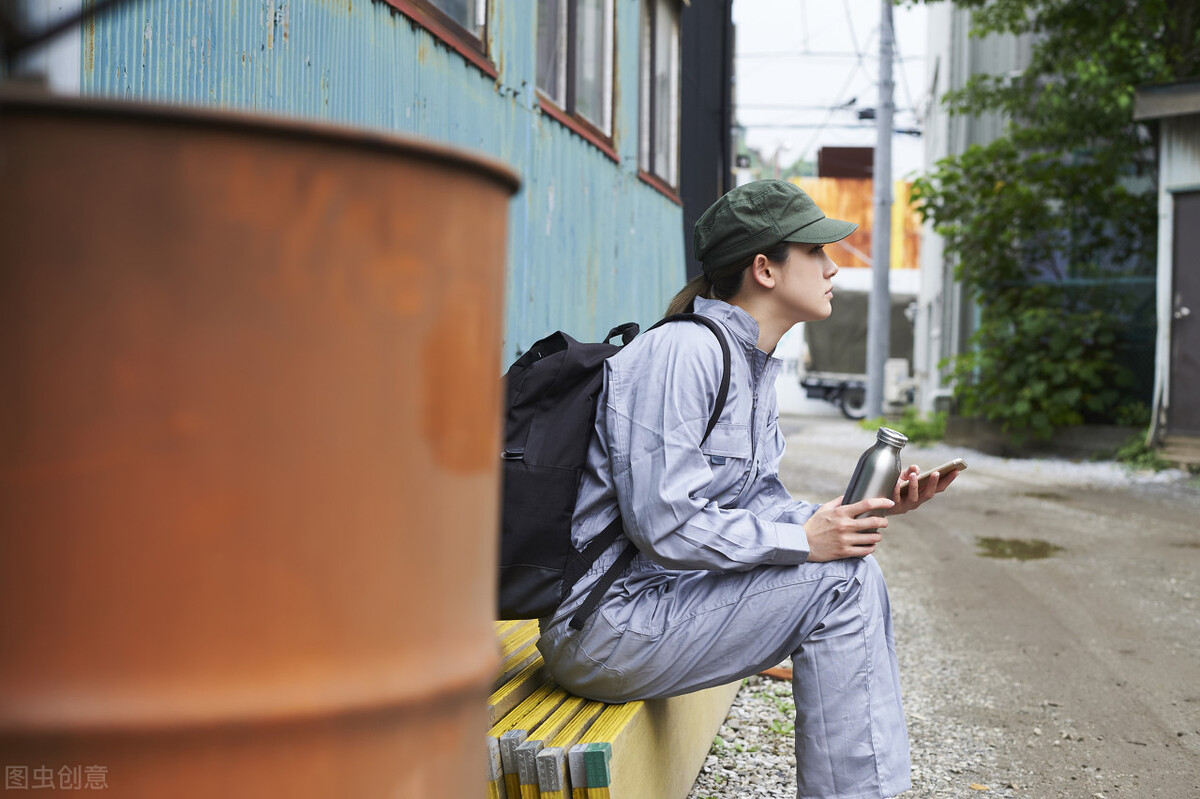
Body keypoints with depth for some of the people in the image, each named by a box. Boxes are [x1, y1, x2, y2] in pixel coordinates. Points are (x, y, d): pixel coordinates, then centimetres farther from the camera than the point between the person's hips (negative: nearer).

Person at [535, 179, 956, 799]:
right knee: (839, 580, -15)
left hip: (657, 594, 10)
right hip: (601, 625, -10)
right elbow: (664, 523, -25)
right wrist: (804, 540, -19)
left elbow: (759, 505, 13)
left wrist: (866, 508, -1)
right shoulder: (684, 352, -18)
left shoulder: (750, 363, 12)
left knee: (850, 563, 7)